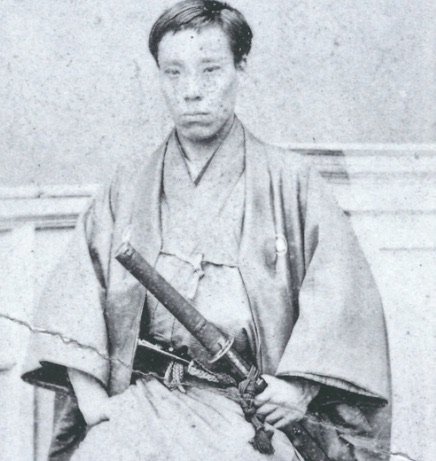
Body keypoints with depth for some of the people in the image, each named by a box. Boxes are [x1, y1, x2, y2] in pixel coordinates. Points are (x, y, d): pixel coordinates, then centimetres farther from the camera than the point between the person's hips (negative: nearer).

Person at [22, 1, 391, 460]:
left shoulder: (287, 179, 8)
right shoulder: (130, 186, 16)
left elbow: (341, 287, 2)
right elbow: (73, 288, 9)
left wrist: (301, 385, -9)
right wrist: (90, 393, -4)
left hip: (252, 409, -2)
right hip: (145, 400, 2)